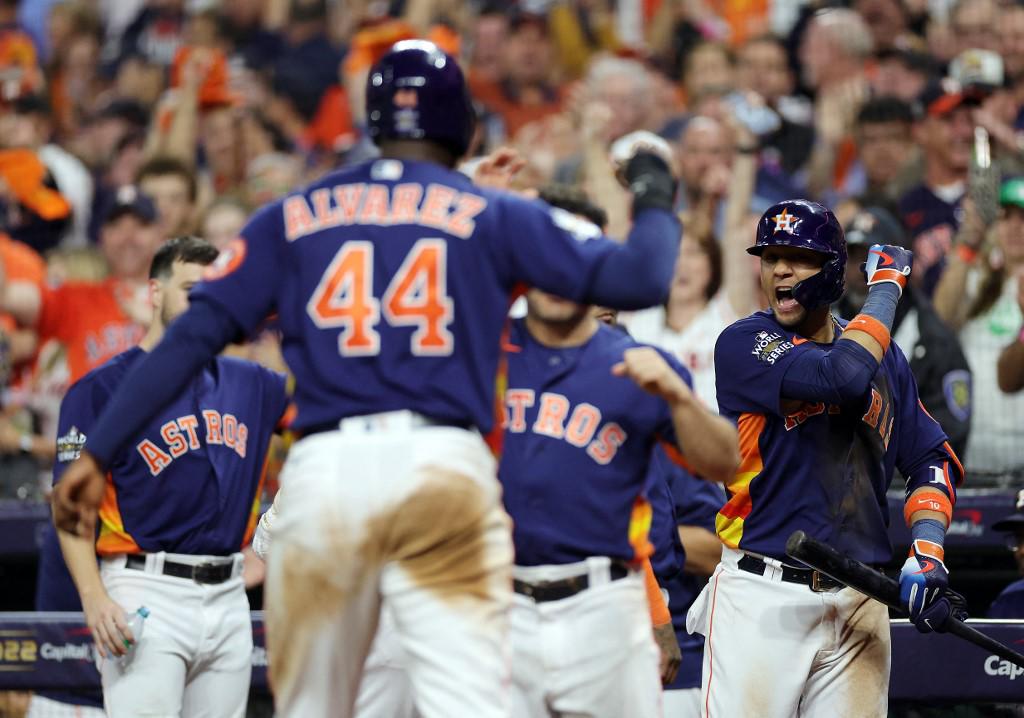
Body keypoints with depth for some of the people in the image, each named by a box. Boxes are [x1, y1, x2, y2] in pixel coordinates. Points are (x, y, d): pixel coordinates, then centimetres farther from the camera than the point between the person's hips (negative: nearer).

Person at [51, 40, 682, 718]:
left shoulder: (292, 217, 14)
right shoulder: (492, 214, 10)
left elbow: (193, 335, 7)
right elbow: (641, 278, 4)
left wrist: (99, 453, 7)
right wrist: (655, 199, 25)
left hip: (322, 475, 2)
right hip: (445, 471, -2)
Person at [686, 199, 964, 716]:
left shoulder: (884, 357, 14)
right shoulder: (744, 344, -4)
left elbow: (933, 458, 14)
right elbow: (843, 378, -20)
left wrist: (927, 548, -4)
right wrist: (885, 286, -6)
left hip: (861, 605, 5)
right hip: (763, 599, -5)